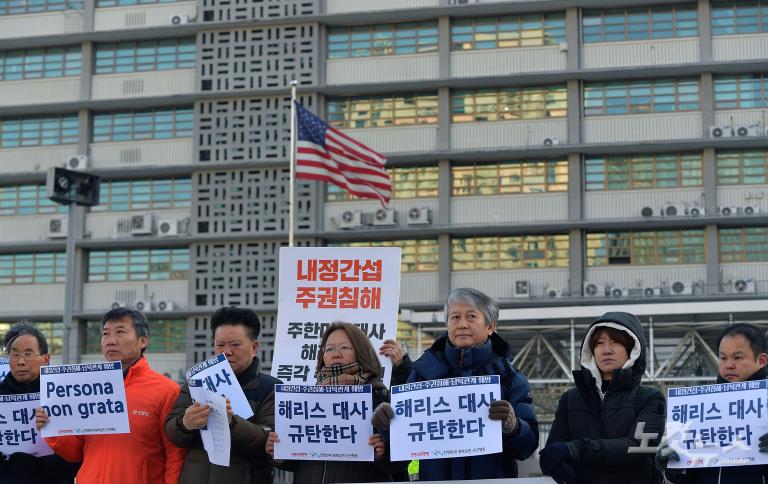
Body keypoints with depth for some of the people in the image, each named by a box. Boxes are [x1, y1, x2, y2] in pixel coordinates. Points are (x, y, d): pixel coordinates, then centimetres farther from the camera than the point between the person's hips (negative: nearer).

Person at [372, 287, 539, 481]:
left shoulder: (509, 377, 8)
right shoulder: (425, 370, 11)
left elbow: (528, 446, 0)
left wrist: (511, 425, -19)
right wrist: (386, 418, -7)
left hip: (492, 478, -1)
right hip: (435, 478, 1)